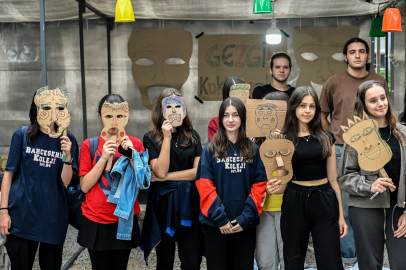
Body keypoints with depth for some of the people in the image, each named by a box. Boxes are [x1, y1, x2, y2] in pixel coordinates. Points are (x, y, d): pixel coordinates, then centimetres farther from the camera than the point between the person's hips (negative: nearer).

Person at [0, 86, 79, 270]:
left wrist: (67, 156, -18)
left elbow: (65, 182, -2)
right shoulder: (22, 135, -1)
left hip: (53, 218, 1)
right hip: (22, 215, -1)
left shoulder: (68, 140, 1)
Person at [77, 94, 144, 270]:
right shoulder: (90, 144, -4)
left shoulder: (135, 143, 0)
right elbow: (85, 186, -7)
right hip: (96, 221, -1)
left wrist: (130, 155, -14)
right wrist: (104, 158, -17)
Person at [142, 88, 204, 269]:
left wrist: (167, 177, -9)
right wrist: (167, 137, -15)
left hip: (189, 204, 1)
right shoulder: (151, 138, 0)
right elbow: (160, 171, -13)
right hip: (163, 204, -1)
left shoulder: (192, 136, 6)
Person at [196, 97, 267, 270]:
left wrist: (246, 217, -10)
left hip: (245, 224, 1)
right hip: (215, 223, -1)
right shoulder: (210, 149, -1)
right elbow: (205, 186, -6)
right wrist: (219, 217, -13)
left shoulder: (253, 150, 4)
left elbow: (259, 186, 0)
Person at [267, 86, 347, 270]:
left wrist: (341, 215, 6)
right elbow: (282, 180, 2)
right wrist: (274, 188, -22)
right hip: (295, 202, -1)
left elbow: (333, 178, 8)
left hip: (324, 202, 1)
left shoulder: (326, 137, 6)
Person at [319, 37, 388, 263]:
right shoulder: (334, 83, 0)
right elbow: (322, 115, 9)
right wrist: (334, 138, 2)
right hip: (342, 152, -1)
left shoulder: (380, 81, 3)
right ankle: (349, 253, 23)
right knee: (342, 205, 6)